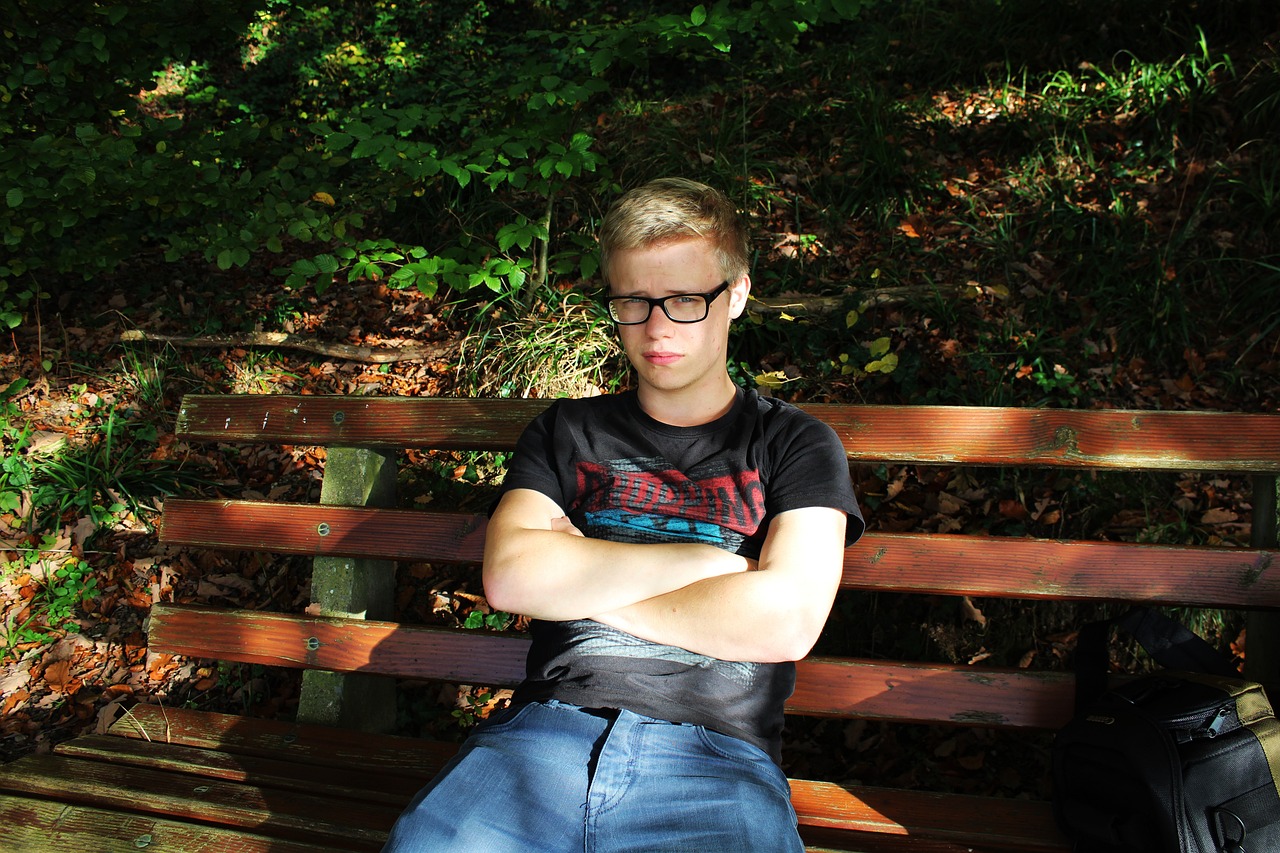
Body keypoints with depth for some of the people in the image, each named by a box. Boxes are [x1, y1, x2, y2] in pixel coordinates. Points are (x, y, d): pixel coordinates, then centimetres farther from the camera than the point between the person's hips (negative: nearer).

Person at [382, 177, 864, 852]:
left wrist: (578, 583, 0)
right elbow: (508, 577, 0)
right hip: (543, 733, 1)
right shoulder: (566, 432, 18)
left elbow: (787, 620, -6)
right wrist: (710, 561, -2)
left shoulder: (796, 443, 11)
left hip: (715, 757, -1)